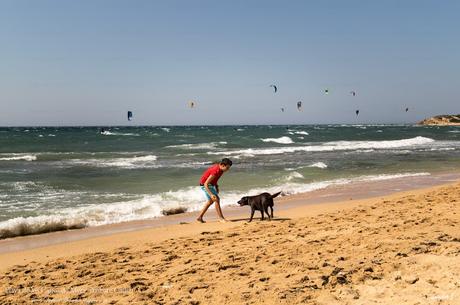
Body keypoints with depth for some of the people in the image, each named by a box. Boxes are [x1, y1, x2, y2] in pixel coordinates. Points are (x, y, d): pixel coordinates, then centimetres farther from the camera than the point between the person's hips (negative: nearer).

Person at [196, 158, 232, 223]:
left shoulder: (219, 167, -5)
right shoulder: (216, 171, -33)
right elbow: (206, 184, -34)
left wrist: (216, 186, 11)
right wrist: (211, 195, -40)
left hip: (210, 184, 10)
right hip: (205, 185, -10)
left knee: (210, 201, 20)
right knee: (217, 199, -13)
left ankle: (200, 217, 25)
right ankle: (221, 218, -4)